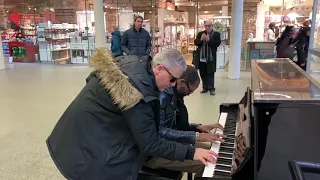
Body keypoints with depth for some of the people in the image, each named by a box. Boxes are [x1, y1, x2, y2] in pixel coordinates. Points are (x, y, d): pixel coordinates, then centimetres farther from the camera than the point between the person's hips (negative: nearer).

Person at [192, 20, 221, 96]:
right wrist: (201, 39, -18)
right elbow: (195, 42, 2)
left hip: (210, 58, -4)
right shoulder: (200, 33, 9)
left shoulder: (216, 34, 0)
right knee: (203, 74, 12)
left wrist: (209, 39, -24)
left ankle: (211, 89, 10)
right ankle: (205, 88, 25)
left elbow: (217, 43, -13)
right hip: (201, 58, 4)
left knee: (210, 74, 1)